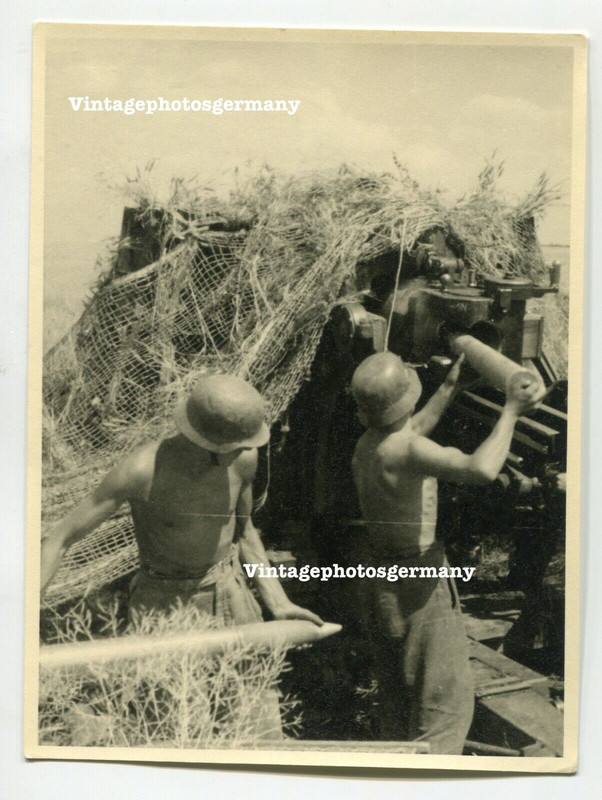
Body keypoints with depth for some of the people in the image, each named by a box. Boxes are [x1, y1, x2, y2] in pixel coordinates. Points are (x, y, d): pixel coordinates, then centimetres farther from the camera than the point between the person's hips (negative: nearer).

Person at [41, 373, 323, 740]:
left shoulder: (243, 460, -10)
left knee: (262, 724, 10)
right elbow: (61, 538, -18)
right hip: (162, 603, -3)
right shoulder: (142, 471, -24)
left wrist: (278, 602, 7)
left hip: (228, 590, 4)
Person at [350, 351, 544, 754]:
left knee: (397, 698, 22)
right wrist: (511, 411, -27)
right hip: (419, 583, -9)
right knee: (447, 699, 2)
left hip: (381, 580, 9)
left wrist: (449, 388, 32)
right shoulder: (406, 450, -26)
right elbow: (481, 469, -40)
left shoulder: (366, 445, 3)